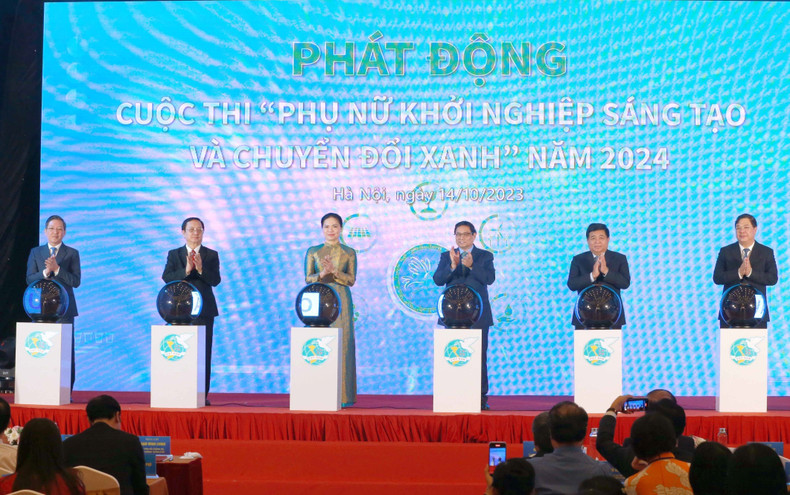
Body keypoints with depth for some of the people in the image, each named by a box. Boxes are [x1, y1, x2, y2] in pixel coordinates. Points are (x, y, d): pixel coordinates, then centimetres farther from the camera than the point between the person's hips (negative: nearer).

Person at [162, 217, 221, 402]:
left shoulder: (211, 255, 7)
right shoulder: (174, 254, 9)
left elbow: (215, 281, -5)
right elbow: (166, 277, -5)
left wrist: (201, 269, -22)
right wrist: (186, 270, -20)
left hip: (204, 311, -1)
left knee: (203, 353, -3)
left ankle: (202, 394, -1)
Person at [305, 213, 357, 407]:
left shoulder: (349, 253, 8)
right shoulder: (313, 251, 10)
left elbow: (351, 279, 1)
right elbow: (308, 278, 5)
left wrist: (334, 272, -15)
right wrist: (323, 274, -14)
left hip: (341, 301, -1)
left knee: (342, 343, -5)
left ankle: (342, 395, -2)